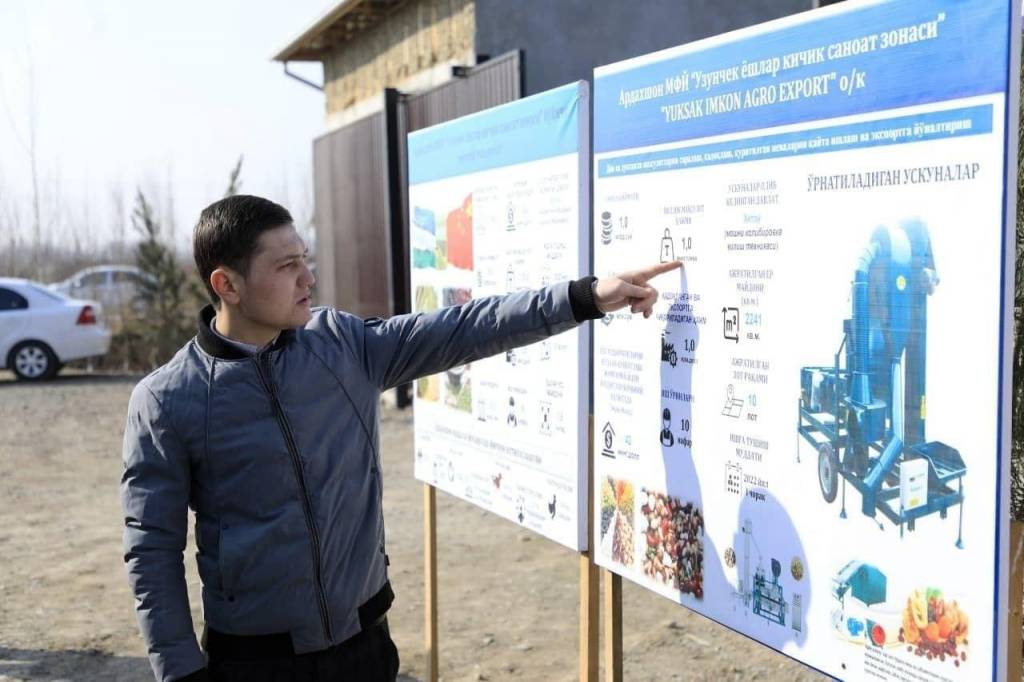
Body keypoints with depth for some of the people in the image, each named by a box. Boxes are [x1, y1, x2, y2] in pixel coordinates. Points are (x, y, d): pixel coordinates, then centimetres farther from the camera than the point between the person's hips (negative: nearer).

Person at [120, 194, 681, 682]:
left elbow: (462, 331, -4)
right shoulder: (167, 401, -11)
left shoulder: (344, 344, -1)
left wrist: (585, 297, -10)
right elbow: (152, 549, -8)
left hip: (364, 637, 4)